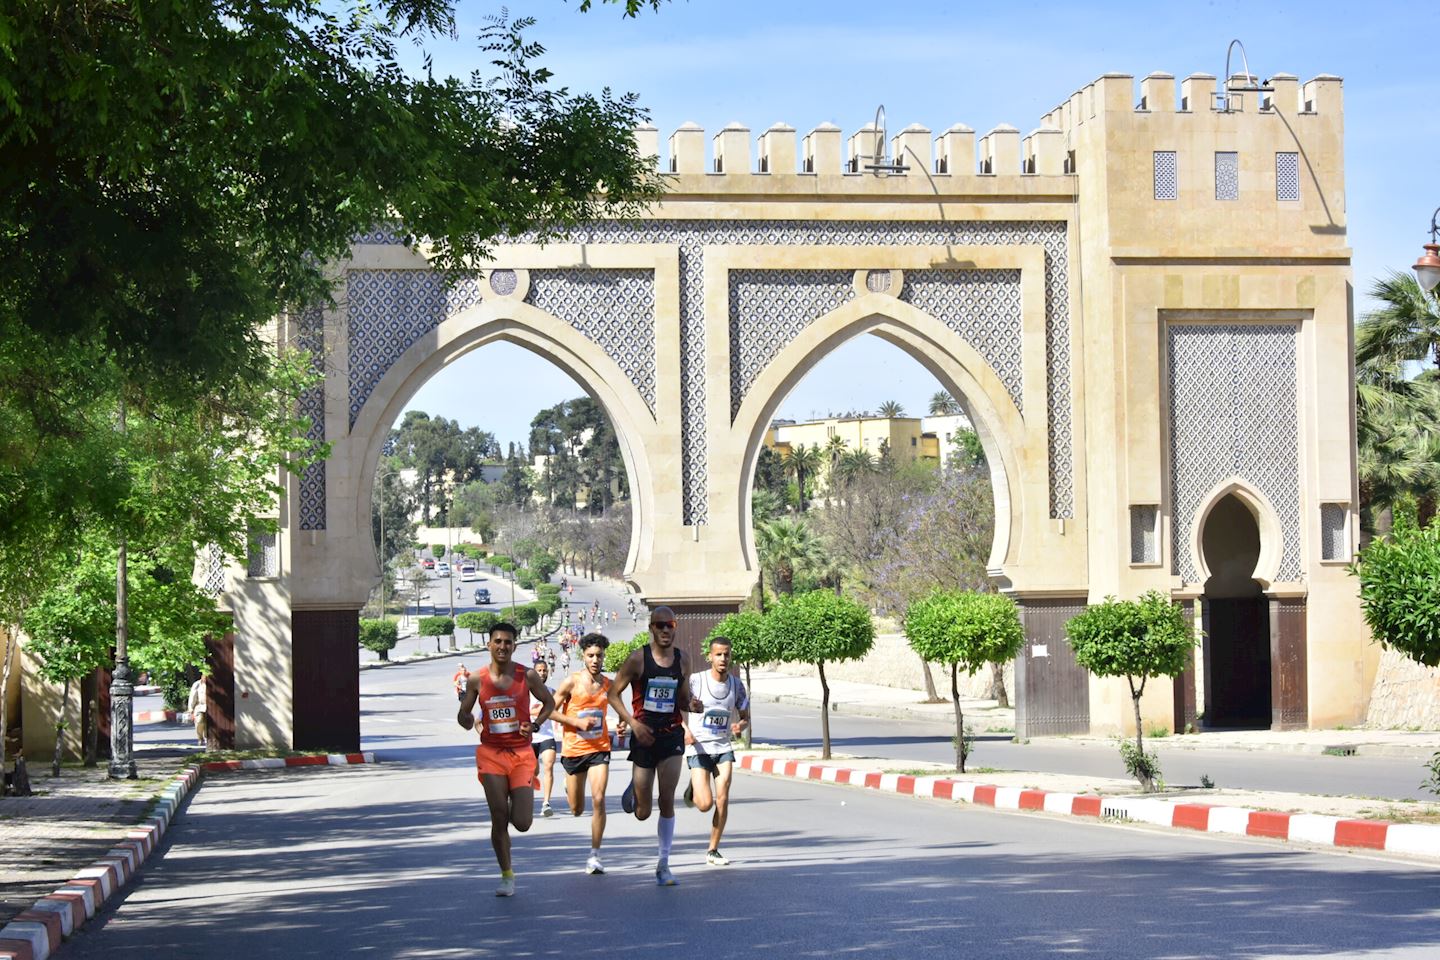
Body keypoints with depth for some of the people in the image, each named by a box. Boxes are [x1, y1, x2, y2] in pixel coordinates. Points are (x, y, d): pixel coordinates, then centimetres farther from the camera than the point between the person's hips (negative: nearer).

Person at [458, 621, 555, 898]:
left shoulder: (527, 676, -2)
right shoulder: (476, 680, 0)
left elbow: (549, 702, 11)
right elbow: (463, 714, 9)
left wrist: (534, 725, -6)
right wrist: (468, 720, -16)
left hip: (521, 753, -1)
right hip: (491, 753, 1)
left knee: (522, 823, -7)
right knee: (499, 820, -3)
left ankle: (517, 803, 31)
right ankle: (507, 876, 15)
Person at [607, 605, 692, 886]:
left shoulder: (681, 661, 4)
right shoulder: (637, 659, -7)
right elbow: (613, 693, -2)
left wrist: (691, 704, -10)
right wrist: (633, 723, -14)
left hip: (672, 736, 2)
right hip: (644, 736, -2)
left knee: (667, 801, -8)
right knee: (642, 813, 4)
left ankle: (664, 864, 3)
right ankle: (634, 790, 43)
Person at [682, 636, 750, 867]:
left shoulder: (736, 684, 2)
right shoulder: (695, 680, -10)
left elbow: (745, 717, 12)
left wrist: (740, 726, -12)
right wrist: (684, 730, -22)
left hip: (723, 747, 3)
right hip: (698, 748, -3)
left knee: (722, 800, -8)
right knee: (705, 804, -12)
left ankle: (713, 851, 6)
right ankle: (692, 792, 25)